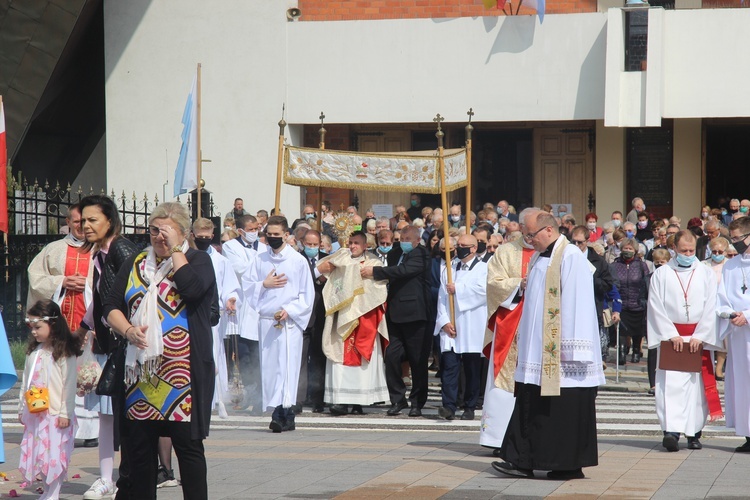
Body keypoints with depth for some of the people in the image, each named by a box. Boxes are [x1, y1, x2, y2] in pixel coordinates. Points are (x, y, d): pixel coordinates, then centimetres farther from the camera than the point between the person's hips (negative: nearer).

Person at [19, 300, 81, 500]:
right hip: (34, 414, 7)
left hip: (55, 414, -7)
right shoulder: (33, 352, 11)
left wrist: (65, 413, -15)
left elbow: (69, 385, -12)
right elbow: (26, 381, 17)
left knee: (54, 456, -5)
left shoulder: (65, 353, -10)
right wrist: (21, 408, 17)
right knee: (37, 453, 8)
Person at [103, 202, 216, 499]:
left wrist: (175, 249, -9)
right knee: (139, 444, 6)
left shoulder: (197, 260, 4)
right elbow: (111, 306, 11)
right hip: (140, 371, 5)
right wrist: (128, 330, -8)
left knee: (188, 443, -5)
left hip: (182, 371, -4)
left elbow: (191, 287, -18)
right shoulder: (136, 263, 17)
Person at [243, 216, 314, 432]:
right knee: (269, 365, 1)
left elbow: (307, 295, 2)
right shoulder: (260, 260, 12)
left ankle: (283, 412, -17)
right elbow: (247, 286, 12)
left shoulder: (298, 260, 2)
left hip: (290, 321, -4)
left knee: (287, 364, -12)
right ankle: (278, 411, 5)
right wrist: (264, 284, -5)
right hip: (266, 320, 4)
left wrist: (289, 310, -11)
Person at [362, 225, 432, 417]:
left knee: (417, 360, 0)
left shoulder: (421, 255, -6)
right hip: (394, 314, 6)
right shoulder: (394, 254, 16)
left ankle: (417, 402, 8)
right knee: (392, 357, 0)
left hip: (414, 315, -6)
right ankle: (397, 399, 9)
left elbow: (403, 270, -20)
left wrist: (375, 272, -19)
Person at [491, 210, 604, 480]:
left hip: (559, 352, -9)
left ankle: (570, 465, 4)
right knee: (530, 407, 5)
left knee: (566, 407, -3)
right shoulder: (539, 258, 16)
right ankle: (522, 461, 5)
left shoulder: (571, 257, -13)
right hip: (539, 352, 9)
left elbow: (577, 302, -17)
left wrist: (573, 347, -20)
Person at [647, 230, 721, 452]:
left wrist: (699, 336, -8)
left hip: (699, 338, 1)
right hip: (670, 337, -1)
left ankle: (694, 433, 10)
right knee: (671, 384, -11)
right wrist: (672, 335, -10)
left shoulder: (706, 274, 6)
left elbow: (710, 308, 1)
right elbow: (656, 308, -1)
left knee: (697, 385, 2)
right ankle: (671, 431, -19)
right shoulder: (661, 274, 4)